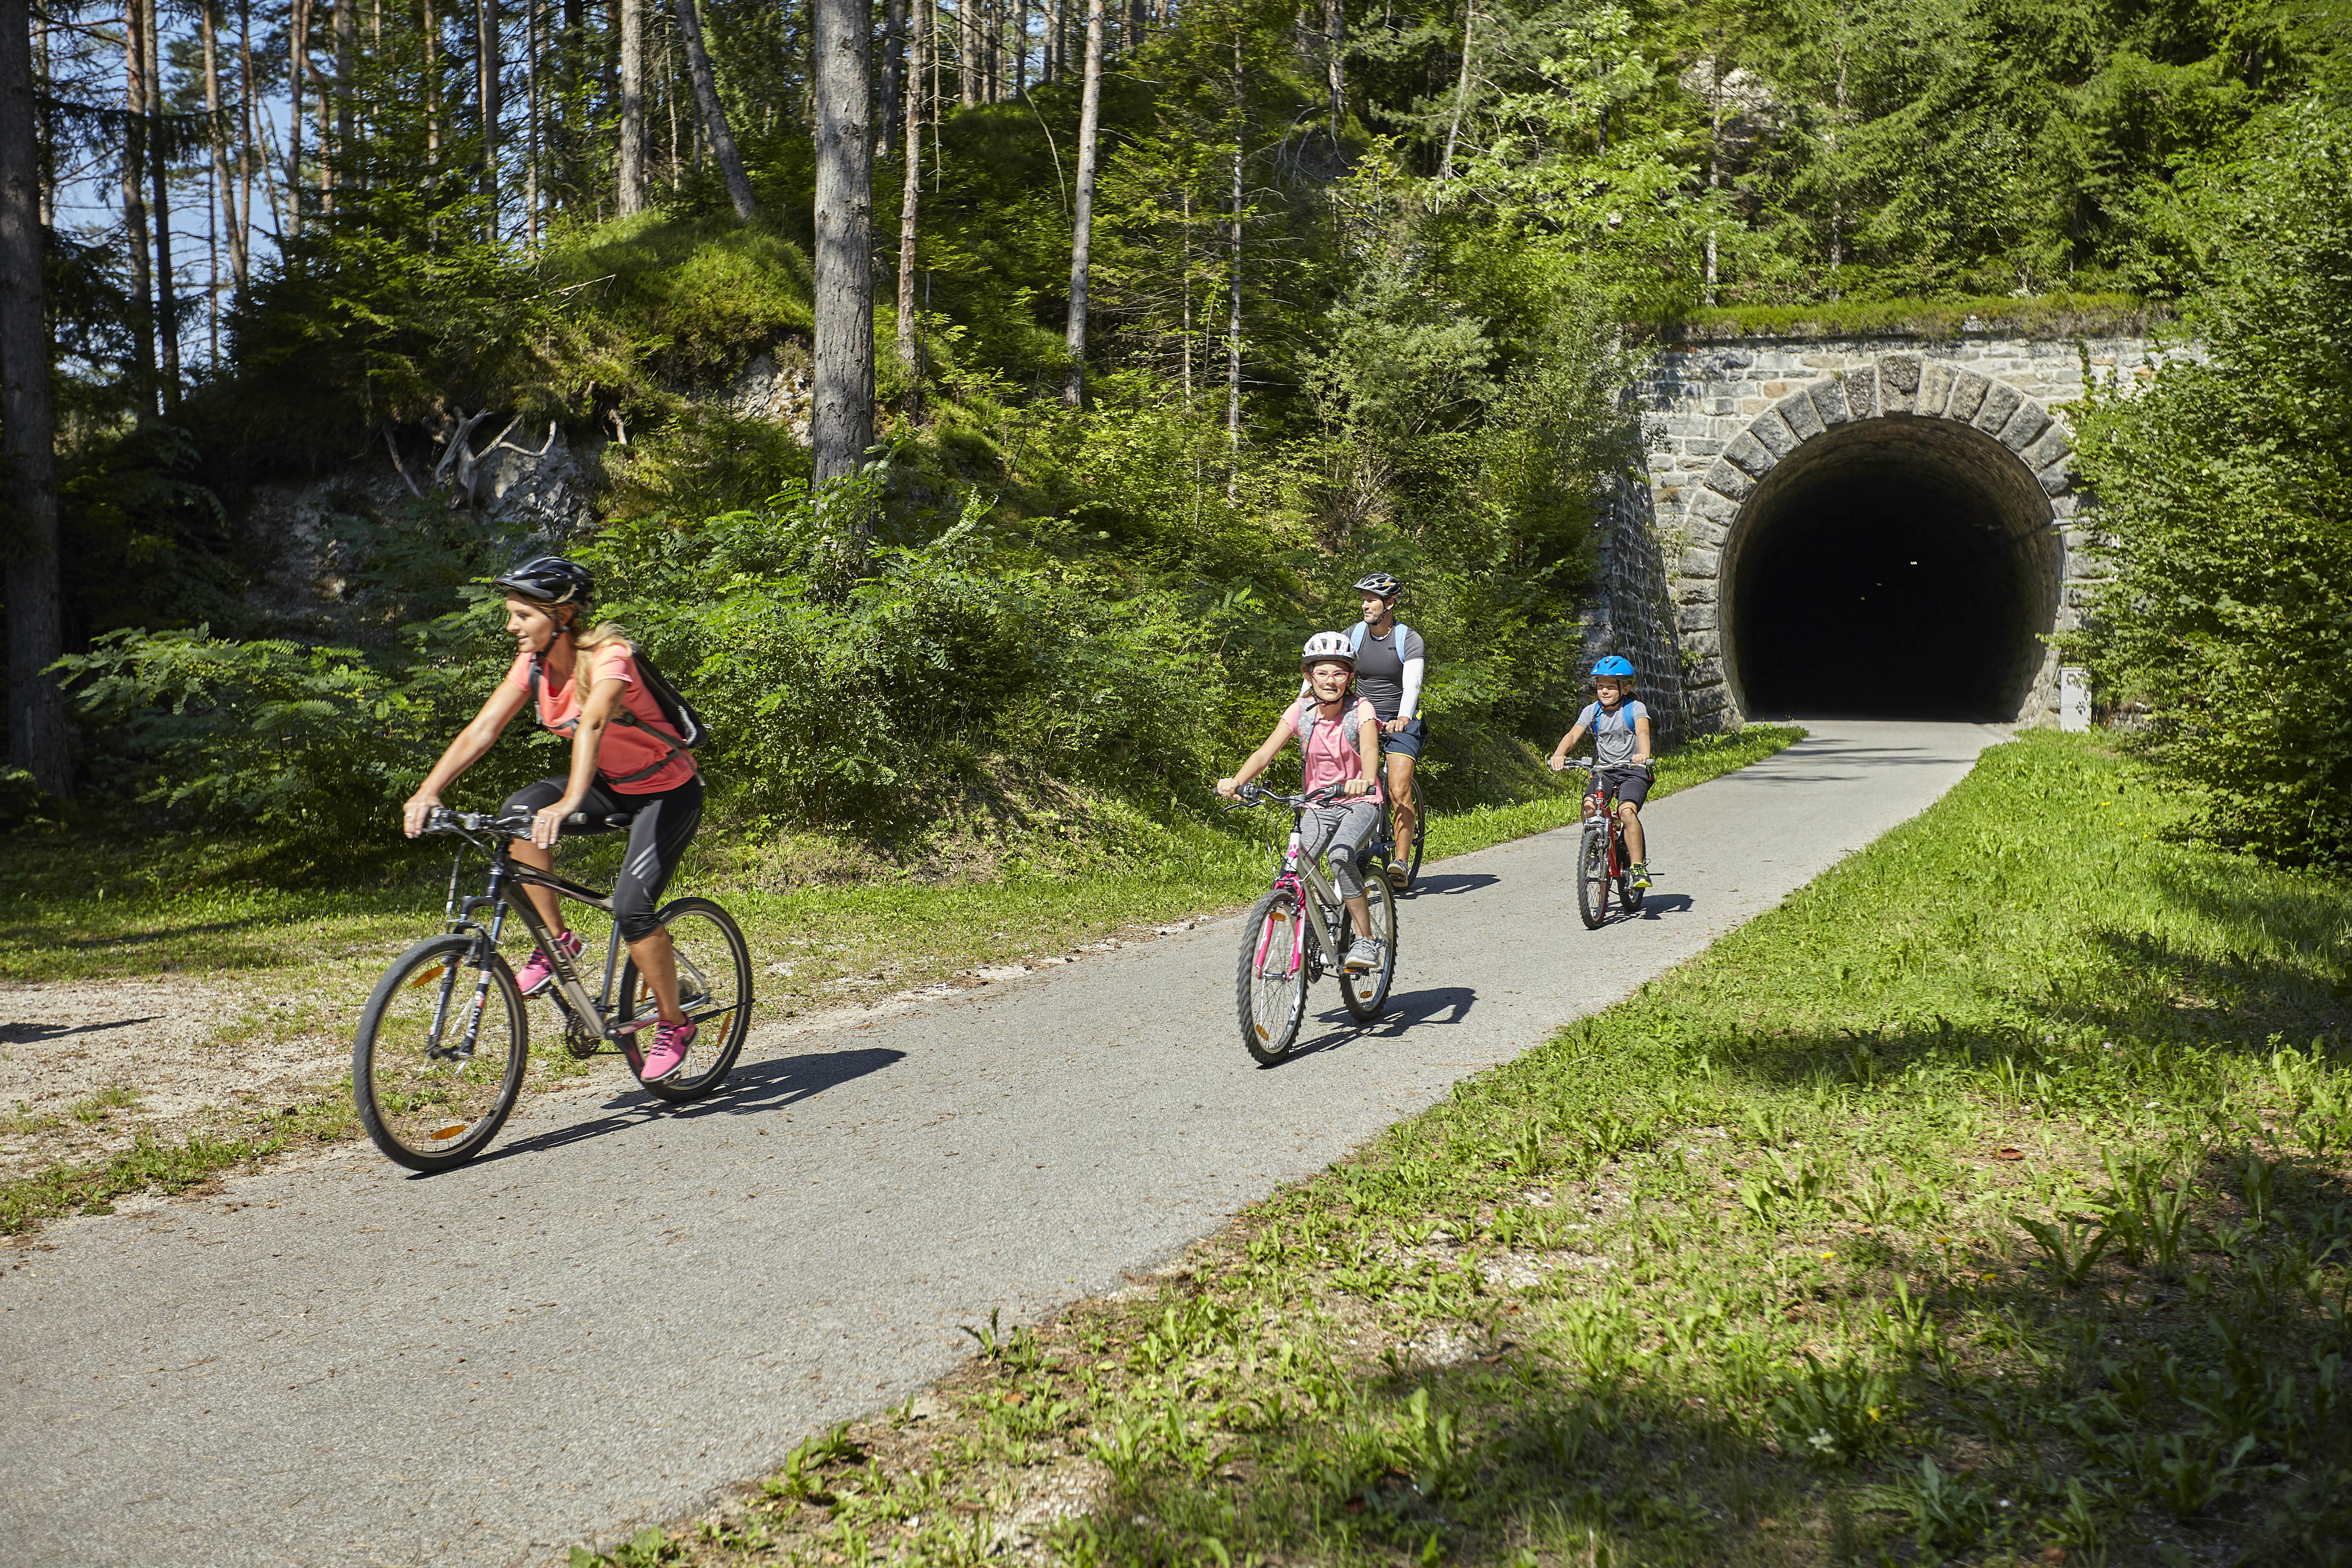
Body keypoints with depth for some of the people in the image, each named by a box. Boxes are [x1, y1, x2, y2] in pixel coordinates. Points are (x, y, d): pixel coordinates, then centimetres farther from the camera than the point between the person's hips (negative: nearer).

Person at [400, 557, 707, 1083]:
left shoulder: (608, 657, -28)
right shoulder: (534, 663, -7)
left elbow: (592, 724, -46)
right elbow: (481, 730, -13)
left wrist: (570, 803, -62)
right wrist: (427, 792, -27)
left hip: (669, 792, -6)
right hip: (611, 786, 7)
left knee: (631, 908, -21)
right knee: (521, 809, -21)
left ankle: (674, 1026, 1)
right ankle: (557, 939, -6)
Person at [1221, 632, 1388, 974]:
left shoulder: (1360, 709, -12)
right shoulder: (1301, 711, -5)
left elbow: (1370, 748, -31)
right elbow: (1267, 751, -15)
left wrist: (1366, 780, -54)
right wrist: (1236, 781, -33)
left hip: (1360, 803, -3)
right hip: (1318, 805, 3)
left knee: (1340, 857, -31)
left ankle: (1367, 941, -18)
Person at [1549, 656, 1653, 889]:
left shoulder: (1635, 709, -3)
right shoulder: (1592, 711, 6)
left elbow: (1643, 732, -22)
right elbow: (1574, 734, -8)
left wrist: (1643, 755, -45)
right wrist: (1559, 754, -29)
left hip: (1633, 772, -4)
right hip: (1603, 772, 4)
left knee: (1627, 811, -29)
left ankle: (1639, 867, -22)